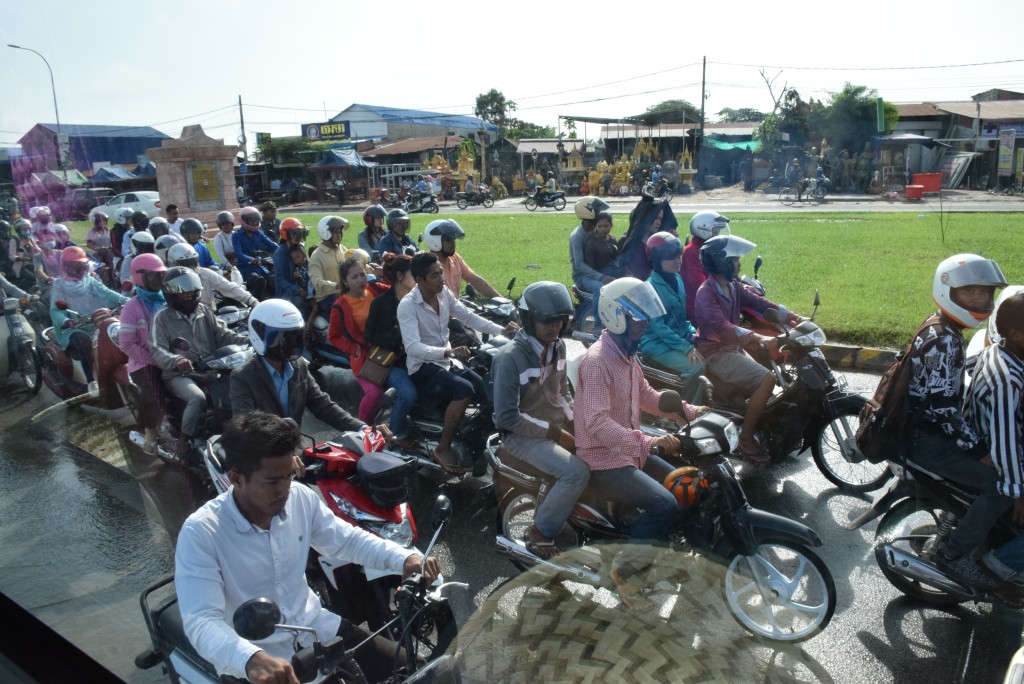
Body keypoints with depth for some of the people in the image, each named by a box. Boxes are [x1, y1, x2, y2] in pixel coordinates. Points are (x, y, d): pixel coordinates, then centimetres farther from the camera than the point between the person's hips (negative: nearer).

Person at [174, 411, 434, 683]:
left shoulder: (300, 497, -6)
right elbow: (201, 621, -27)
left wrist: (403, 557, -12)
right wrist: (252, 659, -47)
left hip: (314, 628, 4)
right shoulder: (200, 533, -20)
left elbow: (346, 539, 4)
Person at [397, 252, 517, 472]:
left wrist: (501, 330, -7)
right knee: (464, 390, -30)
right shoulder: (407, 305, -20)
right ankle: (442, 449, -16)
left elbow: (469, 317, 5)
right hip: (423, 367, -7)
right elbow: (412, 347, -30)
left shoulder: (444, 292, 1)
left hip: (447, 362, 7)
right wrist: (448, 351, -43)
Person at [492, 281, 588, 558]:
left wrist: (574, 422, 2)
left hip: (559, 426, 8)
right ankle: (539, 534, -7)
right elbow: (507, 418, -22)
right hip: (523, 434, -8)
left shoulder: (557, 346, 4)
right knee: (577, 473, -26)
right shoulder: (510, 358, -21)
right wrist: (554, 433, -19)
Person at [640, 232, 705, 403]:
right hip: (657, 344, -8)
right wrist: (686, 347, -24)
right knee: (696, 366, -23)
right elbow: (657, 326, -21)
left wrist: (692, 332, 2)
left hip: (680, 338, 8)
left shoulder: (677, 278, 8)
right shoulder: (652, 287, -17)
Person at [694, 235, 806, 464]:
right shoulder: (706, 293, -21)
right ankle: (746, 439, -13)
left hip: (734, 348, 9)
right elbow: (722, 327, -34)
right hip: (715, 353, -9)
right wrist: (759, 338, -44)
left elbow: (759, 302, 1)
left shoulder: (734, 286, 7)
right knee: (767, 379, -21)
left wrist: (792, 317, -11)